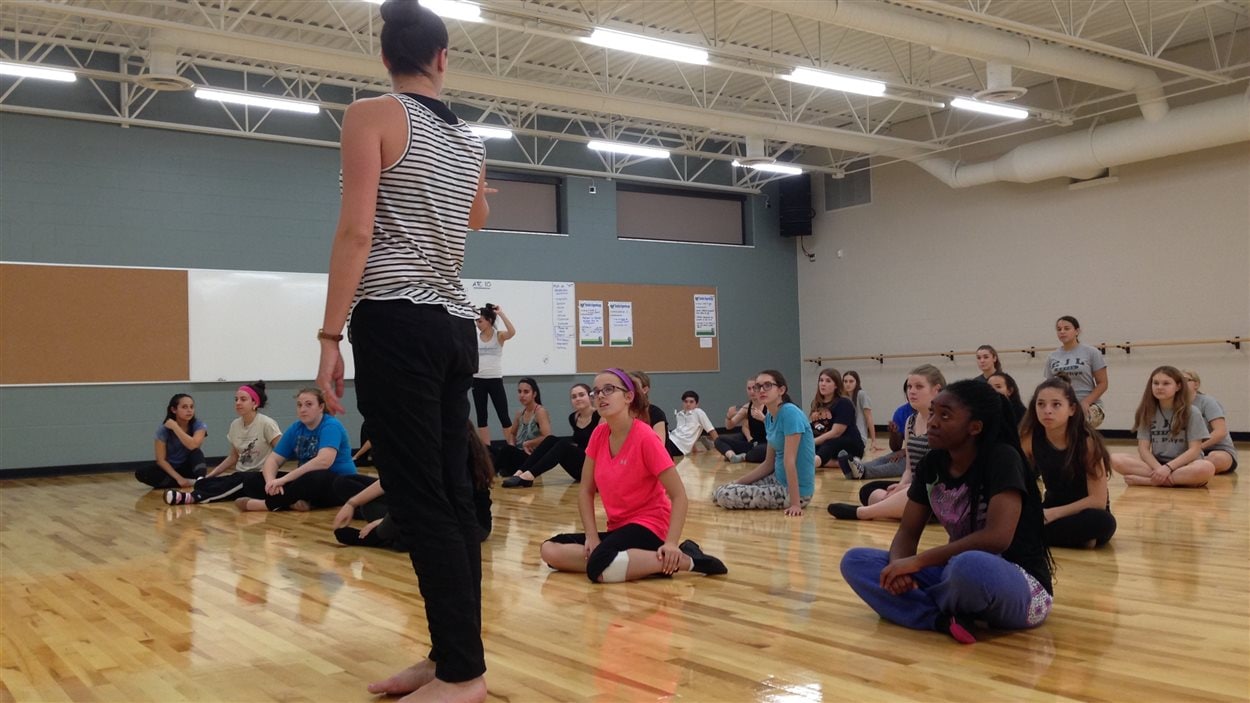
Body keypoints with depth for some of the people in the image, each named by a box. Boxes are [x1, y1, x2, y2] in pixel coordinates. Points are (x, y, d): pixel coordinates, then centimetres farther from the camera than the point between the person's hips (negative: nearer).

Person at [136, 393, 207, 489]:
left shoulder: (199, 425, -15)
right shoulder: (164, 429, -14)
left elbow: (193, 446, -35)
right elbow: (161, 460, -14)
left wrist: (175, 427, -30)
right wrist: (178, 478, -25)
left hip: (189, 467, -1)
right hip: (171, 468, 1)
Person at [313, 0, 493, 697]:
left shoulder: (372, 114, -2)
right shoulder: (468, 137, 16)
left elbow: (357, 231, -13)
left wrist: (330, 335, -10)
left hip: (397, 322, -7)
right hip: (456, 327, 7)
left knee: (420, 502, -5)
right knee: (453, 496, 8)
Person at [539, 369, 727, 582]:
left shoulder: (645, 437, -16)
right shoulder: (598, 435, 2)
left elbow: (679, 496, -16)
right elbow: (586, 491, 7)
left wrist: (671, 543, -28)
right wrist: (592, 536, -7)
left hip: (648, 526, -7)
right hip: (618, 527, 8)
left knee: (599, 569, -33)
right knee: (550, 550, -10)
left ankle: (685, 559, -19)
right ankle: (640, 562, -13)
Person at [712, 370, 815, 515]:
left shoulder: (790, 413, -20)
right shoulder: (769, 417, 7)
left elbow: (789, 460, -25)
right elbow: (768, 463, 12)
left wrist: (795, 503, -26)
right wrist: (737, 482, 7)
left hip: (794, 489, -9)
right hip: (779, 480, 9)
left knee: (725, 495, -13)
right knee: (718, 492, 9)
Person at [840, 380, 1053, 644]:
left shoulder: (1002, 459, -18)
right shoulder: (931, 464, 1)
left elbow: (997, 538, -29)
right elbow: (907, 532, 3)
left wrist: (918, 561, -26)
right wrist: (899, 566, -21)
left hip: (1018, 585, -6)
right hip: (959, 574, 7)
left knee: (970, 567, -42)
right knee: (855, 561, -7)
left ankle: (922, 604, -8)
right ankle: (947, 618, -24)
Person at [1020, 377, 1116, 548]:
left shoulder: (1087, 440, -20)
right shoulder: (1029, 438, -11)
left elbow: (1098, 500, -21)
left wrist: (1051, 514, -23)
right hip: (1051, 508, 2)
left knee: (1102, 522, -38)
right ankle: (1079, 538, -13)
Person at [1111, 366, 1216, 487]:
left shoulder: (1191, 412, -2)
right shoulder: (1147, 412, 6)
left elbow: (1194, 450, -9)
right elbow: (1143, 448, -1)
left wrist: (1168, 467, -22)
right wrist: (1159, 468, -20)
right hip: (1156, 464, 2)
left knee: (1207, 468, -38)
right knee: (1116, 459, -24)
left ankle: (1147, 480, -28)